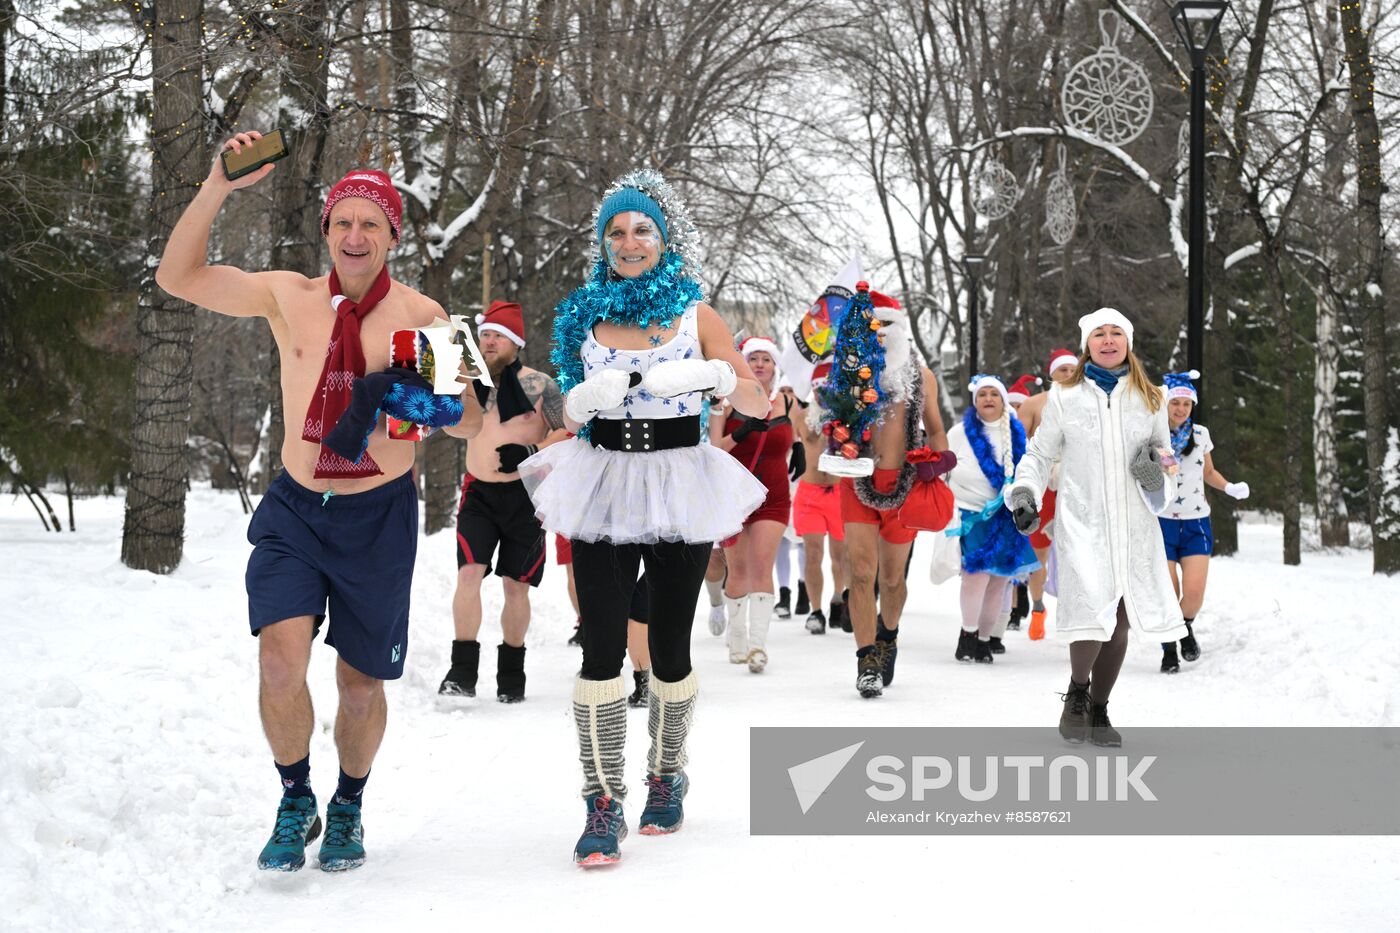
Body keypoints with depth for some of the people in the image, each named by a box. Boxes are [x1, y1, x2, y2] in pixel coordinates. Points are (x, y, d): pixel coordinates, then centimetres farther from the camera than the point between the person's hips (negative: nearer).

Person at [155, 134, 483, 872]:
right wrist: (218, 186, -17)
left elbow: (470, 422, -5)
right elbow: (178, 278, -7)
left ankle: (348, 809, 35)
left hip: (378, 516, 0)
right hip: (295, 511, 0)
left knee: (360, 682, 9)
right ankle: (295, 803, 9)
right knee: (280, 663, -16)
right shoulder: (288, 297, -2)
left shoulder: (422, 317, -5)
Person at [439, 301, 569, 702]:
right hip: (478, 492, 2)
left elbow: (570, 431, -7)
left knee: (515, 585, 5)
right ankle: (463, 671, -14)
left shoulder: (537, 384, -4)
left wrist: (530, 452, -20)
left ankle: (511, 674, 19)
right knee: (468, 574, -15)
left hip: (525, 493, -2)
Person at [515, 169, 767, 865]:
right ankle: (603, 804, -5)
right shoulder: (587, 314, 9)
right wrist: (586, 397, -6)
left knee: (670, 646, 4)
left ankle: (667, 780, 25)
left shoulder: (694, 314, 4)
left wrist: (714, 375, -18)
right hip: (604, 485, 1)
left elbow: (758, 405, 1)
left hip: (679, 489, -1)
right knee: (603, 648, -9)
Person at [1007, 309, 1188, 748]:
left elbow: (1165, 455, 21)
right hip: (1081, 519, -3)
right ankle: (1077, 693, 3)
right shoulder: (1064, 396, 6)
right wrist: (1024, 492, -3)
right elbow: (1039, 453, 12)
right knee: (1092, 610, -20)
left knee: (1120, 620, 2)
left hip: (1134, 522, 3)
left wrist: (1155, 471, -1)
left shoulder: (1149, 399, 13)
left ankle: (1098, 710, 17)